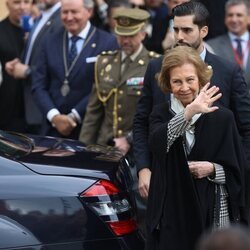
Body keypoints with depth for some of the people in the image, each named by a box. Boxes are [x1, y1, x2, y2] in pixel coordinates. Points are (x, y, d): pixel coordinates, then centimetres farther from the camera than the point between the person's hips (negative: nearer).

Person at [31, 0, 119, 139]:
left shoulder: (108, 43, -5)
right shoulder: (51, 42, 9)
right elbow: (39, 85, 6)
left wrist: (74, 117, -12)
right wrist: (54, 116, -9)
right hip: (53, 127, 3)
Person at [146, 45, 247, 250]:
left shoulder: (222, 118, 1)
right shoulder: (161, 114, 4)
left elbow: (239, 170, 7)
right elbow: (157, 142, -21)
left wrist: (213, 170, -12)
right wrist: (189, 112, -32)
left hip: (213, 212, -1)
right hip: (173, 212, 1)